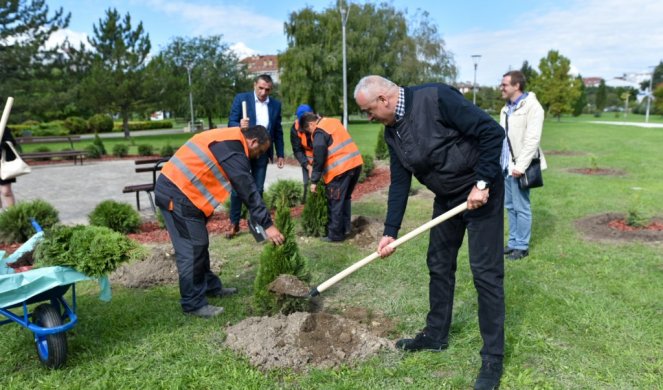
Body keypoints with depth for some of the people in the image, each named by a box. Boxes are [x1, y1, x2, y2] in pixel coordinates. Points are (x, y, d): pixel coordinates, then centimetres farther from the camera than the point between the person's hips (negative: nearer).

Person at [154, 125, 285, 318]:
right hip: (177, 194, -11)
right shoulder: (233, 150, -16)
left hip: (175, 188, 11)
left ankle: (210, 286, 30)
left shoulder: (229, 139, 15)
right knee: (191, 250, -5)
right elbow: (248, 190, -17)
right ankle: (194, 303, 4)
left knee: (199, 244, 18)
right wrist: (267, 224, -14)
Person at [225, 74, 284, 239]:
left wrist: (280, 154, 8)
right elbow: (231, 123, -8)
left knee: (258, 189, 8)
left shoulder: (276, 104, 5)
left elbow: (278, 131, 9)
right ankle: (234, 223, 12)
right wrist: (240, 126, -31)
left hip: (262, 153, 3)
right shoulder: (241, 98, -5)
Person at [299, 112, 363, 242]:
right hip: (355, 163, 9)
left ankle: (335, 234, 8)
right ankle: (345, 227, 26)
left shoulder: (319, 132, -8)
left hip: (341, 168, -9)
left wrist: (314, 181, -5)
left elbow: (319, 159, -11)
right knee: (345, 198, 21)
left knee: (335, 203, 2)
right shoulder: (333, 122, 17)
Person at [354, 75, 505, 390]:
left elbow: (492, 132, -23)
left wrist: (482, 183, -23)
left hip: (480, 192, -8)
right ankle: (435, 335, 32)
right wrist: (390, 231, 0)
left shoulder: (437, 98, -24)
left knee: (485, 272, -4)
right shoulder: (392, 132, 0)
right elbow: (399, 183, 3)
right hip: (446, 198, 8)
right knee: (439, 265, 14)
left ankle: (493, 358, 9)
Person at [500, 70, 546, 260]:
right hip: (505, 166, 8)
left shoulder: (532, 106, -10)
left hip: (519, 167, -8)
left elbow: (532, 139, -16)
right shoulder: (506, 109, 16)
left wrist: (520, 165, -20)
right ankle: (513, 242, 23)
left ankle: (522, 246, 9)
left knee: (521, 207, -1)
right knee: (510, 206, 13)